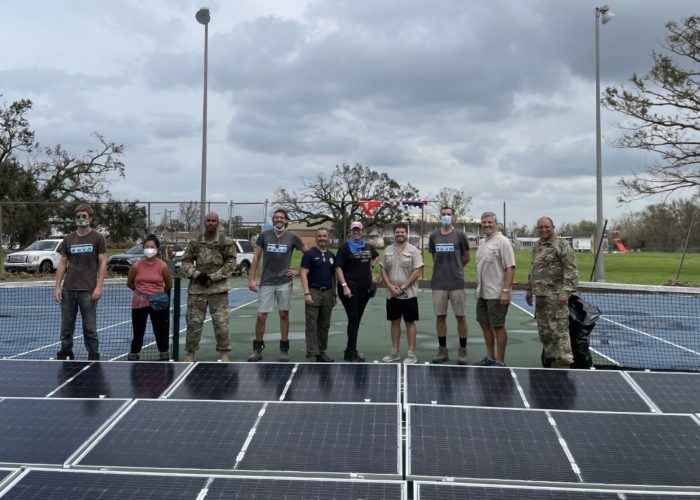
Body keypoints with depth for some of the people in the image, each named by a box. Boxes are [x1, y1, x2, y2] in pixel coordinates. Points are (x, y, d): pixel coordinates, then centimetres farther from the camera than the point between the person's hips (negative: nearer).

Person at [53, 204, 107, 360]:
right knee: (66, 325, 10)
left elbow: (102, 263, -3)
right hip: (68, 290, 4)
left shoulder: (97, 238, -1)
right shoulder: (68, 239, 10)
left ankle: (93, 356, 12)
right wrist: (57, 286, 4)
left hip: (88, 290, -4)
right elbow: (62, 263, 12)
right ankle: (65, 354, 23)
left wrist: (99, 287, -11)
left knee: (90, 327, 1)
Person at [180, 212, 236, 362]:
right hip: (196, 289, 2)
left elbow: (230, 264, -3)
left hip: (218, 289, -2)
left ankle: (223, 353, 12)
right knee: (193, 322, 5)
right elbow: (185, 263, 9)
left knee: (221, 322, -1)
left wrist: (212, 277, -11)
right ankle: (190, 353, 18)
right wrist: (196, 274, -10)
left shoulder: (226, 243, 3)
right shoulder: (194, 242, 10)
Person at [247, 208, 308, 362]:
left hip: (284, 282, 0)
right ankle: (257, 349, 13)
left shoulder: (292, 237, 0)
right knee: (261, 315, 0)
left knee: (284, 314, 5)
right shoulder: (264, 235, 2)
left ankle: (284, 349, 15)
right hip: (266, 283, 0)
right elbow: (256, 258, 4)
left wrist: (299, 271, 2)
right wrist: (251, 279, -1)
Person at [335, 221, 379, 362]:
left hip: (365, 288, 6)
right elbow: (338, 268, -11)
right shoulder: (345, 247, -5)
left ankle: (351, 349, 23)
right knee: (353, 319, -8)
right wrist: (344, 286, -20)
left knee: (357, 319, 12)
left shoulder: (368, 247, 12)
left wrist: (371, 266, 14)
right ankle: (351, 352, -2)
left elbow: (376, 256, 34)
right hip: (350, 289, -6)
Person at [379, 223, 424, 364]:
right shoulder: (388, 251, 9)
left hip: (408, 294, -4)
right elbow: (383, 270, 8)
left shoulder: (413, 250, -5)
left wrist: (402, 288, -15)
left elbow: (417, 272, -11)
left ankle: (411, 354, 7)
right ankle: (395, 352, 21)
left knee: (409, 322, 1)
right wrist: (390, 286, -7)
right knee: (395, 322, 11)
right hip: (391, 295, 4)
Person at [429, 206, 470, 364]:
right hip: (438, 283, 3)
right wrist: (444, 269, 9)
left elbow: (466, 258, 7)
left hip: (456, 282, -2)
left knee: (460, 316, 2)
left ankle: (463, 351, 11)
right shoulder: (434, 236, 7)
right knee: (440, 316, 6)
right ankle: (442, 350, 16)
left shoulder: (460, 235, -1)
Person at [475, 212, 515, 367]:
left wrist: (506, 291, -22)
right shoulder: (482, 242, 13)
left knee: (498, 326, -1)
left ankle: (500, 361, 8)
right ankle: (490, 357, 26)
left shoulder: (502, 241, -11)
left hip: (496, 294, -8)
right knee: (484, 324, 13)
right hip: (482, 294, 8)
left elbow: (510, 268, -16)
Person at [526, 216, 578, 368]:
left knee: (559, 330, -8)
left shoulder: (562, 245, -7)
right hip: (540, 295, 8)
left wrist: (565, 292, -21)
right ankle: (552, 360, 22)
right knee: (544, 331, 12)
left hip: (555, 295, -8)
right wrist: (529, 290, 23)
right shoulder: (537, 247, 18)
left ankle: (563, 362, -2)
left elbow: (570, 270, -13)